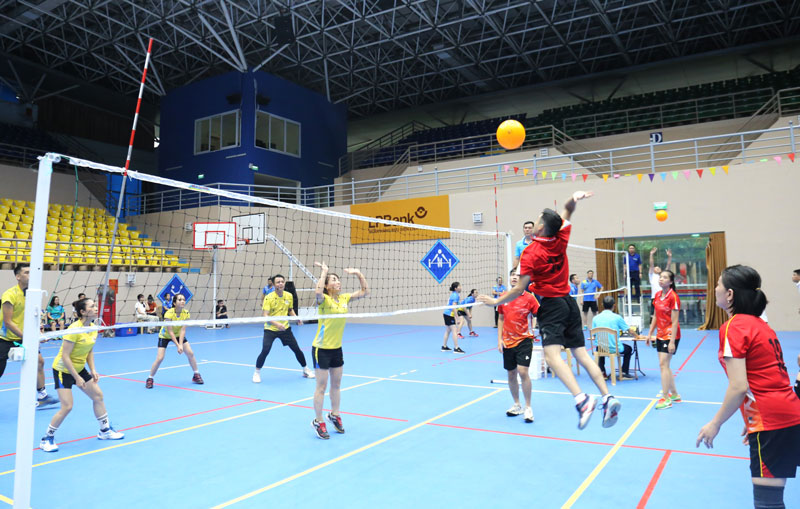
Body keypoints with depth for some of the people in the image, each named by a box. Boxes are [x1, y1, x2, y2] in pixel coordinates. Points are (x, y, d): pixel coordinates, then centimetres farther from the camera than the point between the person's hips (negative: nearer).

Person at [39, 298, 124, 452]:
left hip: (80, 368, 8)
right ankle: (47, 439, 10)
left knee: (98, 395, 8)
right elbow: (65, 356, -24)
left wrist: (93, 370, -2)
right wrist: (77, 378, -23)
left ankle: (105, 430, 23)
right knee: (67, 407, -11)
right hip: (63, 370, -8)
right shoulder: (74, 329, -26)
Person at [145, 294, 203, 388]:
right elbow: (170, 332, -30)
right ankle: (150, 379, 8)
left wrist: (181, 344, -33)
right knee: (160, 358, -14)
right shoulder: (169, 313, -32)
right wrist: (177, 345, -33)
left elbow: (183, 330, -23)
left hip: (179, 335, 4)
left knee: (190, 353, -7)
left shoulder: (186, 313, -20)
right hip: (165, 335, -4)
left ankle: (196, 375, 9)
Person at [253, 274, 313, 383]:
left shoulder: (289, 296, -1)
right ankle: (257, 373, 7)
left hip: (285, 328, 4)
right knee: (265, 350, -17)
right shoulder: (269, 297, -16)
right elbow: (265, 315, -22)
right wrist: (276, 324, -37)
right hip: (270, 329, -4)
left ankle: (305, 370, 25)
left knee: (297, 349, 5)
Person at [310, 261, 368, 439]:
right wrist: (324, 271, -30)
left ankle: (334, 415, 37)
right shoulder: (324, 299, -15)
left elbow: (365, 292, 8)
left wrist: (358, 274, -2)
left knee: (336, 384, 17)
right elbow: (317, 292, -39)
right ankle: (318, 422, 16)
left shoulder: (344, 298, 2)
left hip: (337, 348, 6)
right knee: (321, 386, 2)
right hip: (321, 349, -6)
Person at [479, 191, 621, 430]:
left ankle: (581, 399, -34)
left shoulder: (531, 253, -13)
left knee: (552, 354, -18)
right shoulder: (561, 241, 3)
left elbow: (520, 289, -12)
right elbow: (567, 212, 18)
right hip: (569, 302, 7)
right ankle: (608, 398, 2)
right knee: (581, 353, 9)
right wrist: (574, 198, -2)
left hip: (551, 305, -7)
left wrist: (496, 301, -2)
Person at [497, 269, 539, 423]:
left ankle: (528, 407, 4)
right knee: (511, 374, 12)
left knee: (523, 372, -13)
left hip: (524, 341, -4)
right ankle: (517, 405, 30)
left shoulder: (529, 298, -6)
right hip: (507, 342, 4)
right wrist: (499, 339, 7)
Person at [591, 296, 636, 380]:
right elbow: (631, 331, 0)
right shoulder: (617, 317, -9)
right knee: (628, 349, 29)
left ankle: (602, 372, 32)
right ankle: (624, 373, 25)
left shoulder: (595, 318, -3)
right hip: (614, 349, -2)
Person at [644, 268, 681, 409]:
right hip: (660, 334, 8)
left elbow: (675, 321, -17)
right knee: (665, 365, 12)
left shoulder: (673, 297, -15)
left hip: (670, 335, -8)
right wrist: (650, 333, 13)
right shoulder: (658, 295, 7)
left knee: (663, 364, -9)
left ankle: (665, 399, -2)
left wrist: (672, 341, -20)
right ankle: (674, 394, 25)